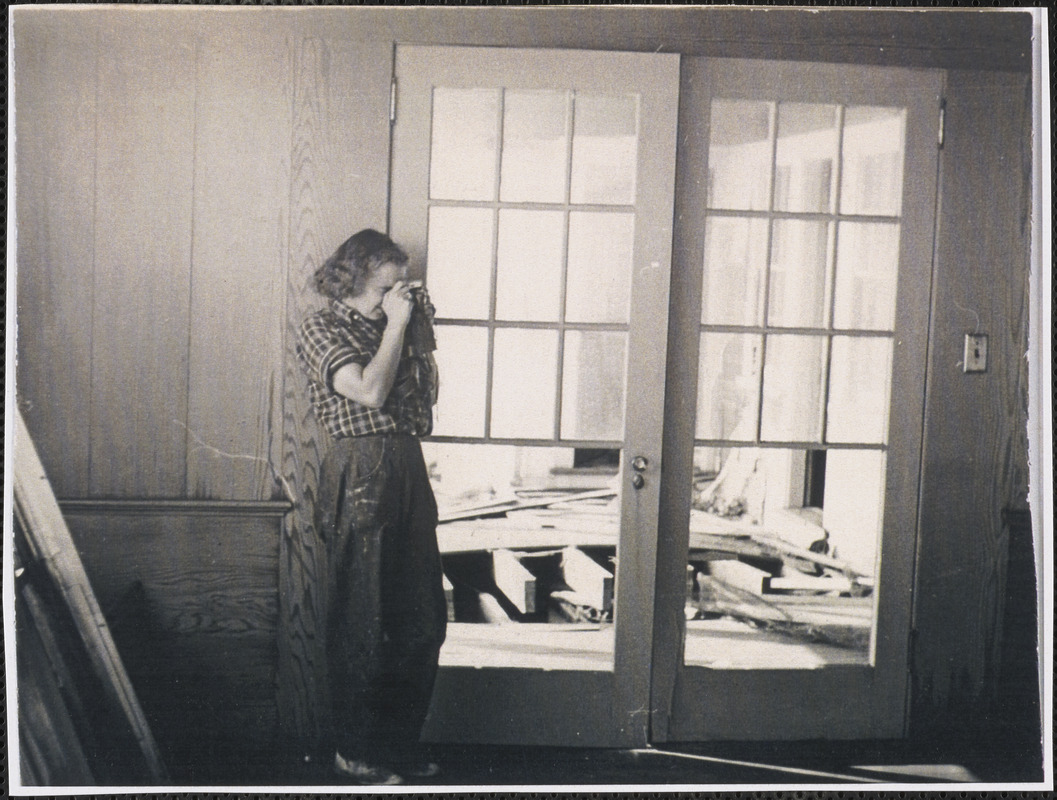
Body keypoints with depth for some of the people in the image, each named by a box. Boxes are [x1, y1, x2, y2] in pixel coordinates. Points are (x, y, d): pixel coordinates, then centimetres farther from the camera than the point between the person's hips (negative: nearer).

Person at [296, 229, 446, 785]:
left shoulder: (391, 324, 18)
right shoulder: (322, 329, -1)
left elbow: (426, 396, 18)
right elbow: (370, 390, -16)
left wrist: (421, 329, 11)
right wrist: (396, 325, -6)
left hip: (408, 472, 7)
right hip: (360, 475, -7)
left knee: (423, 618, 8)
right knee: (362, 622, 0)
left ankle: (401, 739, 23)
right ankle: (353, 750, 14)